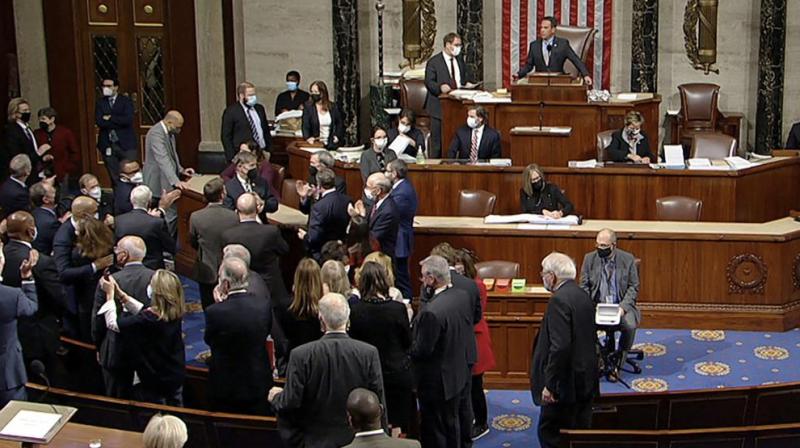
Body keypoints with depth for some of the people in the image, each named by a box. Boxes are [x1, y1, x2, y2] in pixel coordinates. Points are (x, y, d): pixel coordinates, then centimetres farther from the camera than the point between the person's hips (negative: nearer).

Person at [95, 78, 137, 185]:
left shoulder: (126, 101, 1)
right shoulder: (100, 102, 9)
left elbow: (128, 120, -14)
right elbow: (99, 121, -6)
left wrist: (110, 118, -9)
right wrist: (118, 122, -11)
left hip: (126, 143, -2)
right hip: (107, 145, 3)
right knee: (114, 178, 6)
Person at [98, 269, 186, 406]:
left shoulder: (149, 319, -32)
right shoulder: (175, 313, -11)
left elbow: (112, 323, -21)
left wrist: (110, 294, -10)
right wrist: (120, 293, 3)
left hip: (155, 382, -6)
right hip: (177, 377, 6)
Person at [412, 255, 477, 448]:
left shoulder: (430, 312, -31)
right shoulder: (463, 296, -6)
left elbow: (422, 350, -23)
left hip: (440, 380, -8)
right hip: (463, 372, 8)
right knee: (462, 414, 26)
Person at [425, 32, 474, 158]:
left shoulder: (459, 59, 14)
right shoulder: (433, 62, -6)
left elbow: (466, 75, 24)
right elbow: (429, 82, -12)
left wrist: (468, 83, 1)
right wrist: (440, 87, -32)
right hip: (440, 107, -6)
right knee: (437, 140, -2)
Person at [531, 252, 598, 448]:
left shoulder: (559, 300, -18)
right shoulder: (582, 295, 10)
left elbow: (560, 346, -25)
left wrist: (549, 385, -20)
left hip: (566, 381, -9)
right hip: (585, 379, 9)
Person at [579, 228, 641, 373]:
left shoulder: (628, 259, -1)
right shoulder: (589, 258, 3)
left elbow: (634, 287, 0)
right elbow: (584, 286, 4)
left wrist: (623, 307, -15)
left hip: (621, 305, -1)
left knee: (630, 325, -30)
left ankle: (619, 361, -8)